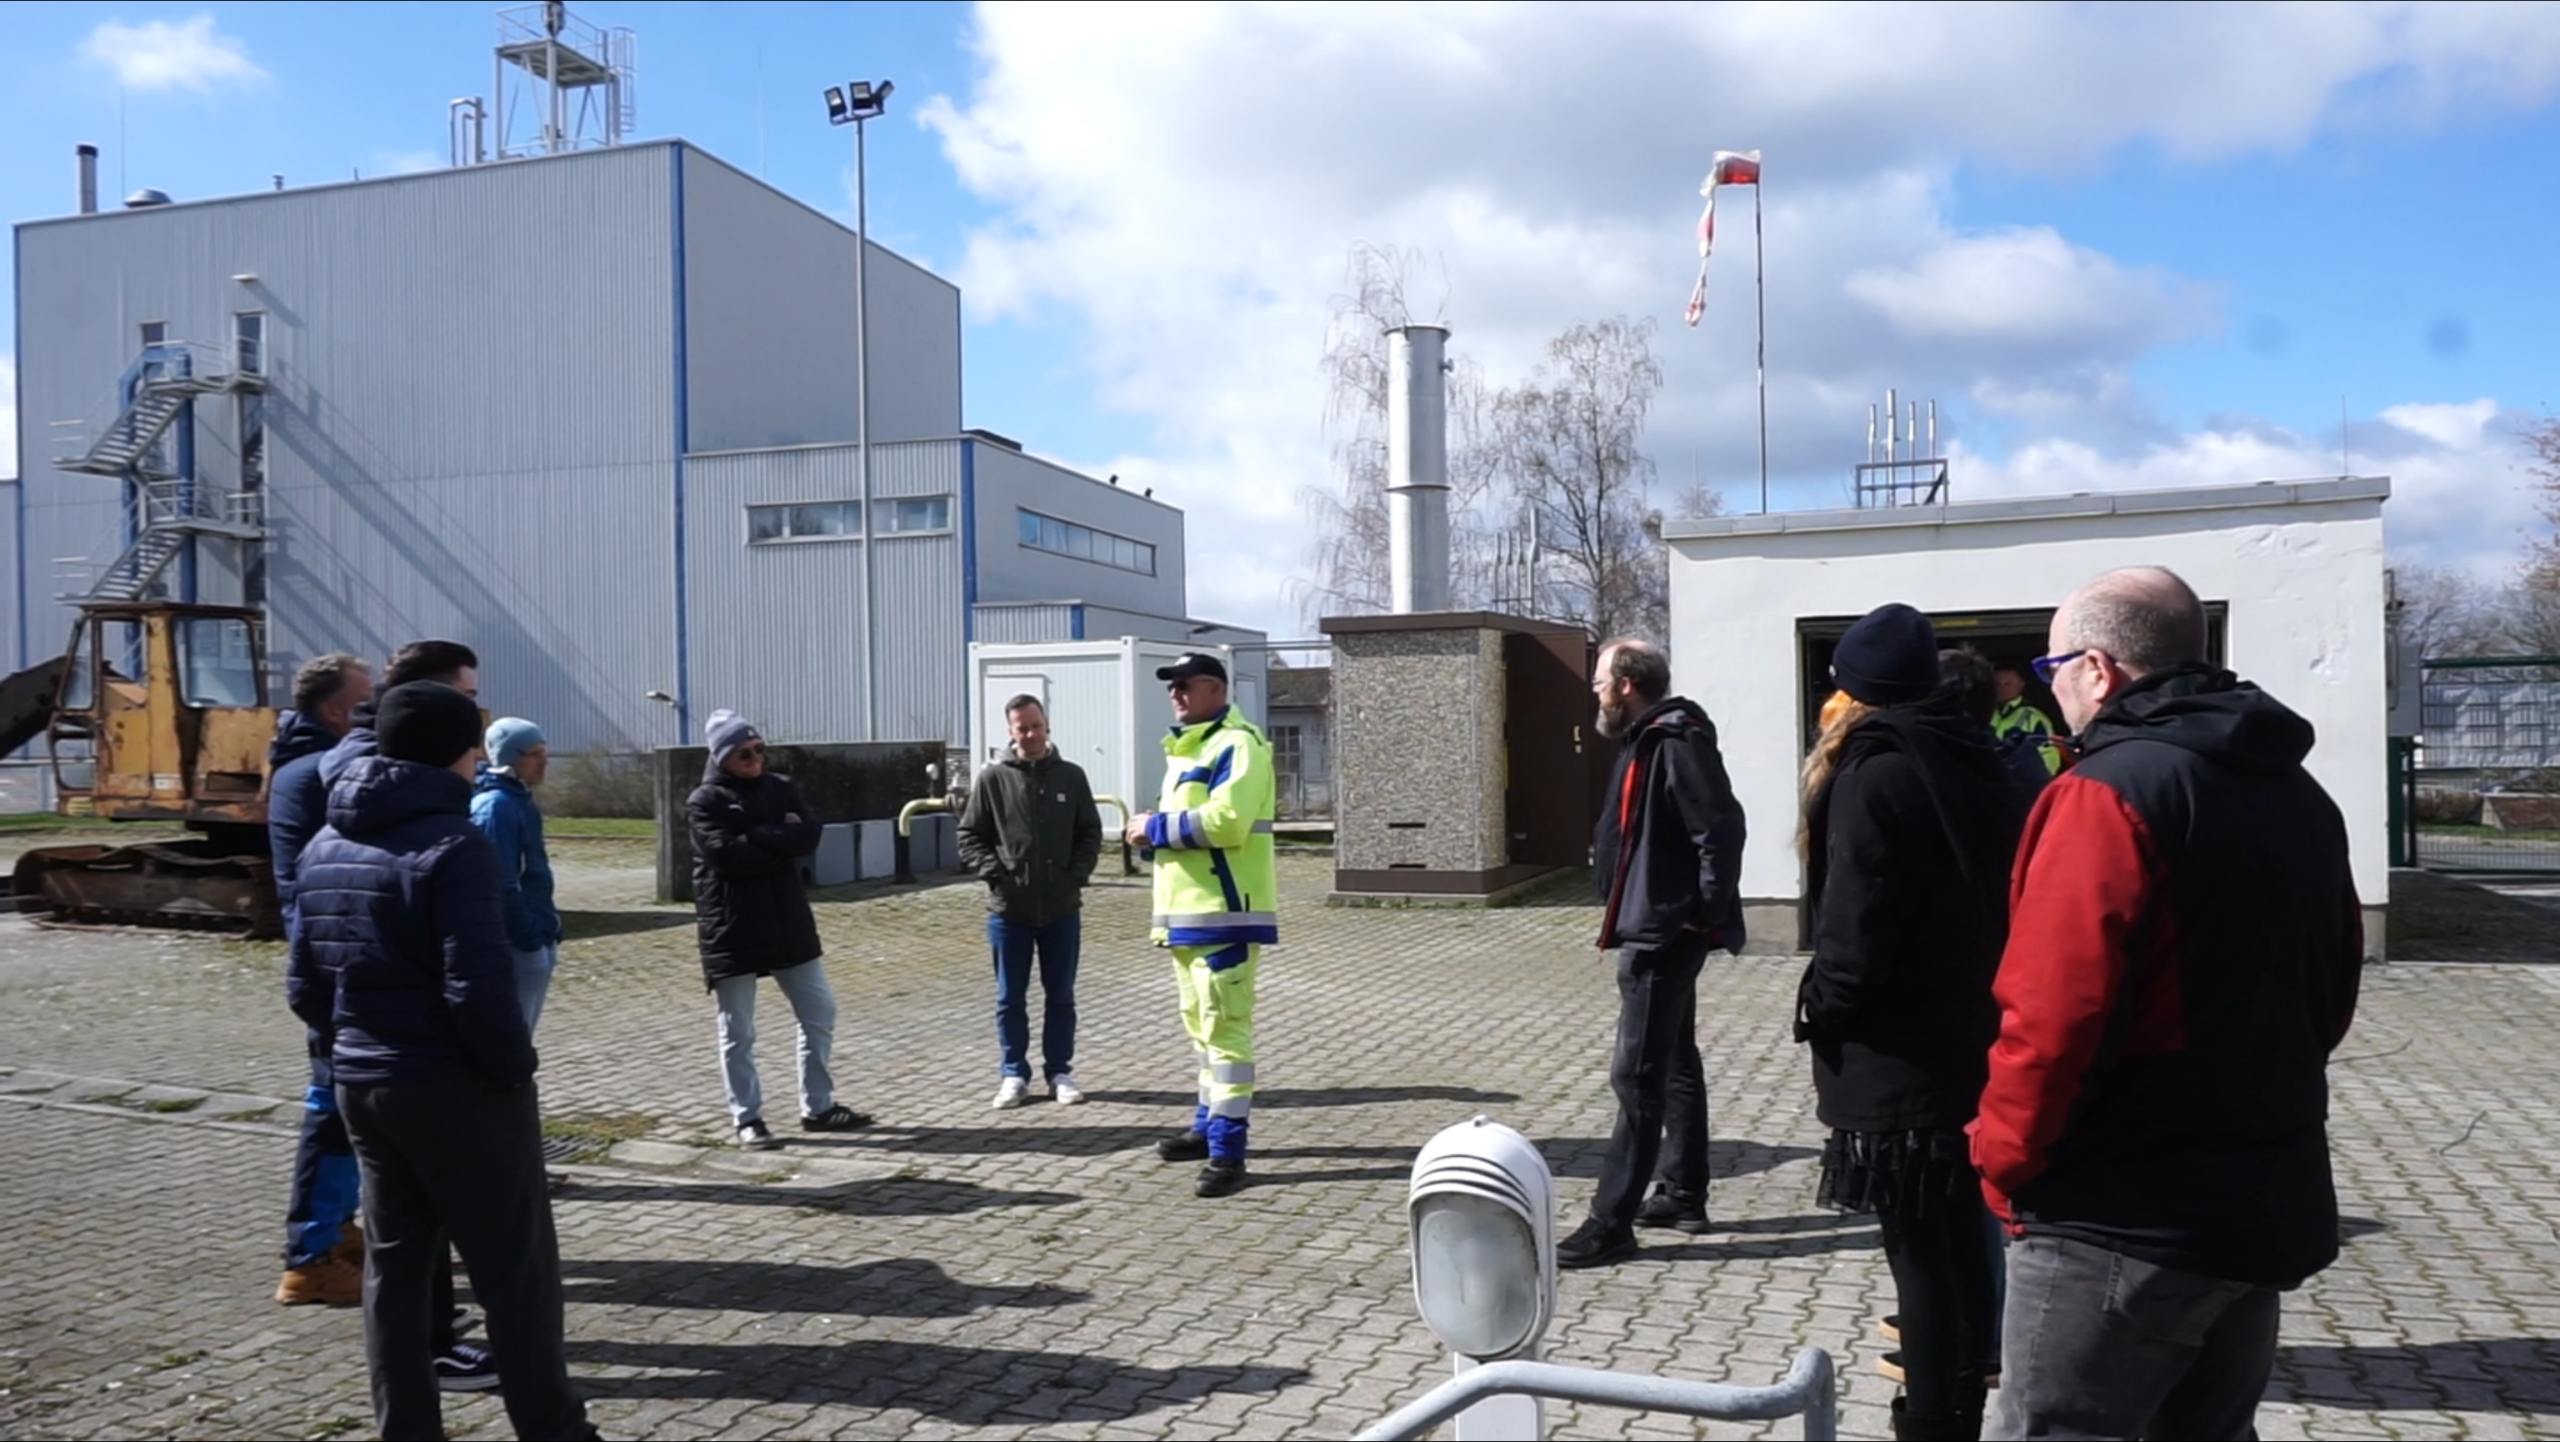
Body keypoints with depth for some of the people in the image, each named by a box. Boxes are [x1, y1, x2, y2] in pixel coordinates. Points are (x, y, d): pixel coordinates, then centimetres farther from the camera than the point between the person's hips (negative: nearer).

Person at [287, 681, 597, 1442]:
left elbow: (304, 987, 11)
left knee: (395, 1263, 15)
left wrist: (360, 1041, 18)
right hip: (457, 1087, -8)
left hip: (361, 1085, 8)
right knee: (516, 1266, 4)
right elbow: (477, 988, -23)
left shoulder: (325, 848, 8)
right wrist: (515, 1064, -10)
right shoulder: (451, 844, -18)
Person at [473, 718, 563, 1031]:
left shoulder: (519, 801, 13)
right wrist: (530, 939, -19)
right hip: (517, 945, -10)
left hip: (534, 940, 10)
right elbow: (501, 885, -21)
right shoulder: (496, 806, -17)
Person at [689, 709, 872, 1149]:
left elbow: (809, 837, -6)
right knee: (737, 1032, 3)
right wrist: (779, 838, -13)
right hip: (732, 928, -5)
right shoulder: (704, 801, -7)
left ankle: (817, 1106, 22)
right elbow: (727, 855, -21)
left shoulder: (780, 788, 8)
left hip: (788, 920, 6)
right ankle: (747, 1118, 15)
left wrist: (756, 837, -15)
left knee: (819, 1012, 10)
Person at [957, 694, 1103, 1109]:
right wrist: (995, 874, -10)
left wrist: (1076, 876, -7)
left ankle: (1060, 1071, 21)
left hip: (1062, 908, 1)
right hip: (1009, 910, -1)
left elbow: (1090, 834, 6)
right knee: (1010, 998, 8)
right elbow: (969, 837, 2)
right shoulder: (993, 779, -2)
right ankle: (1013, 1074, 19)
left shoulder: (1071, 776, 2)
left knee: (1060, 995, 10)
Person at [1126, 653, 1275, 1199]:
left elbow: (1225, 821, -25)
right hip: (1187, 914, 10)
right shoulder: (1186, 748, 20)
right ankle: (1208, 1127, 29)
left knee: (1224, 1027, -10)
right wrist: (1151, 831, 3)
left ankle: (1228, 1151, -8)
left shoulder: (1237, 745, -12)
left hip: (1224, 914, -10)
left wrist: (1154, 827, -13)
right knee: (1200, 1025, 18)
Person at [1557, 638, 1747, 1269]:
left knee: (1636, 1075, -8)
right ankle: (1683, 1194, 30)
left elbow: (1721, 828, -24)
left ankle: (1612, 1222, -3)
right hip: (1654, 929, 11)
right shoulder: (1648, 740, 13)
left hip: (1664, 933, -11)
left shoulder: (1676, 741, -18)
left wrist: (1707, 911, -22)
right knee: (1674, 1062, 18)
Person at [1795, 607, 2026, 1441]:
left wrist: (1822, 1012, -4)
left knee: (1922, 1253, -1)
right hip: (1970, 1042, 9)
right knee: (1958, 1242, 17)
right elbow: (1995, 902, 14)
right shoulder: (1975, 767, 10)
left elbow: (1856, 929, -19)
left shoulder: (1877, 775, -15)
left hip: (1900, 1058, -9)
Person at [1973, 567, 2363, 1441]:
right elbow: (2332, 986, 19)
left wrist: (2004, 1159, -10)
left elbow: (2055, 1017, -23)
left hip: (2119, 1219, -9)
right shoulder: (2300, 794, 11)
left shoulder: (2109, 792, -17)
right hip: (2269, 1203, 9)